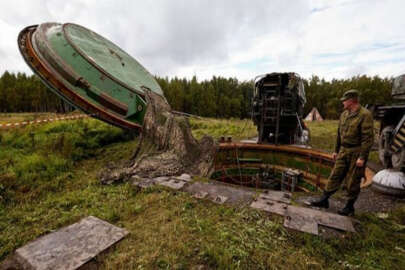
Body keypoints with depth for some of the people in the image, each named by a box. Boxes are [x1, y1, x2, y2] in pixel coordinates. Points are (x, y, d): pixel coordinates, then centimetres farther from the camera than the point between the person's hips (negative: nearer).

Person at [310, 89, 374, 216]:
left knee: (352, 181, 5)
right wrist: (336, 150, 16)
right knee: (335, 176, 9)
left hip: (356, 153, -7)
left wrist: (362, 157, -19)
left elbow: (368, 138, -17)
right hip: (343, 151, 7)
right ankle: (324, 200, 17)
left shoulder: (365, 115, -13)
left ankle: (349, 207, 21)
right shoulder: (344, 114, 10)